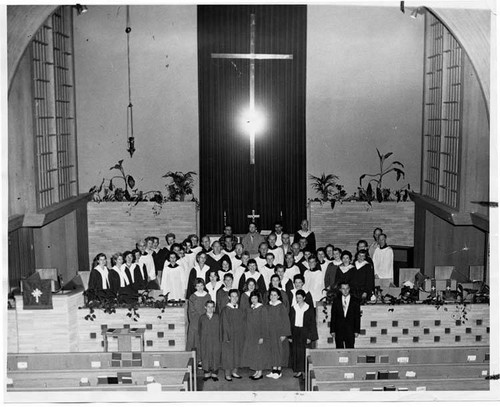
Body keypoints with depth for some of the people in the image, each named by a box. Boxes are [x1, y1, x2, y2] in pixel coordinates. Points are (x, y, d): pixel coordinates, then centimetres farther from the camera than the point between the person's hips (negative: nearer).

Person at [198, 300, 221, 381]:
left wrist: (219, 340, -1)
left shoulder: (217, 317, 2)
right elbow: (199, 330, 8)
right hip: (205, 341, 0)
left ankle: (214, 374, 12)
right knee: (205, 357, 4)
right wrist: (201, 339, 2)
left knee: (215, 356, 2)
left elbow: (220, 329, 4)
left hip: (215, 341, 0)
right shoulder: (202, 318, 1)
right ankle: (206, 374, 15)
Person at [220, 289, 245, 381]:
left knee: (237, 354, 10)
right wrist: (226, 337, -15)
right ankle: (227, 374, 9)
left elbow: (243, 323, 10)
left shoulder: (240, 310, 7)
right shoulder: (226, 310, -8)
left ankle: (234, 372, 22)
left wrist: (243, 336, 4)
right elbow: (224, 324, -10)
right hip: (229, 336, -5)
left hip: (239, 336, 5)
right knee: (228, 355, 1)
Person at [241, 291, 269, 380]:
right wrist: (246, 335, 8)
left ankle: (260, 372, 9)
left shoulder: (262, 309, -13)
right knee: (252, 353, 10)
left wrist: (262, 337, -18)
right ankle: (256, 372, 19)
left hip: (259, 335, -7)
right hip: (250, 335, 7)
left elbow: (264, 323, -15)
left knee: (259, 353, 0)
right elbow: (247, 322, 12)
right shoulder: (249, 309, 7)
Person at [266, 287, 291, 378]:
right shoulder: (267, 307, 6)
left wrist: (284, 334, -14)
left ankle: (278, 371, 7)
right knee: (272, 350, 7)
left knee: (279, 350, 0)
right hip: (270, 332, 5)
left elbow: (285, 320, -9)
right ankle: (274, 370, 13)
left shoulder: (281, 306, -8)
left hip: (279, 332, -5)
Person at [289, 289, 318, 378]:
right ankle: (297, 371, 8)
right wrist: (289, 336, 3)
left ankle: (303, 370, 3)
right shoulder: (293, 308, 6)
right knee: (295, 352, 1)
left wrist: (310, 337, -8)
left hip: (305, 332, -3)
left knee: (304, 352, -4)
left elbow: (312, 324, -2)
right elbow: (290, 323, 8)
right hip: (295, 332, 3)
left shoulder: (309, 309, -2)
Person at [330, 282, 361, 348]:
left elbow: (357, 316, 4)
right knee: (339, 349, 1)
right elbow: (333, 316, 5)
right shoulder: (336, 300, 5)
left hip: (350, 330, -1)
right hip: (339, 329, 1)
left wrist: (357, 331, -1)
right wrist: (332, 330, 0)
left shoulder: (355, 301, 3)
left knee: (350, 348, -4)